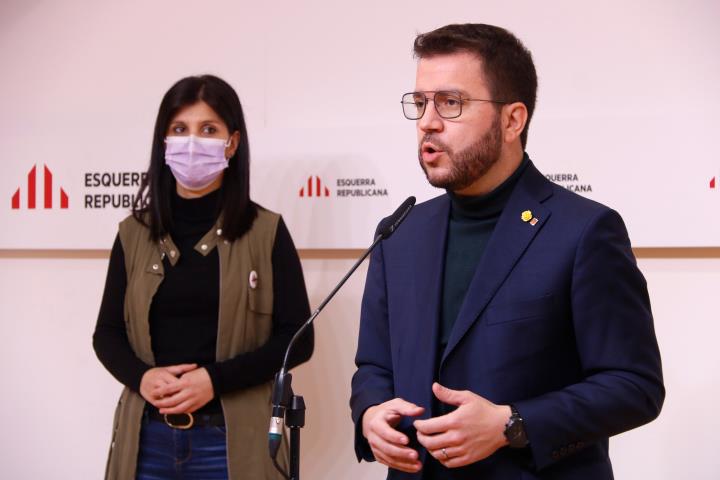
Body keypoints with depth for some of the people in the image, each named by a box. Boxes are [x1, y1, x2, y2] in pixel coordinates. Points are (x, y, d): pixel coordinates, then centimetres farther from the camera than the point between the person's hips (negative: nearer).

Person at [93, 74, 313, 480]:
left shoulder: (266, 232, -2)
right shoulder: (135, 233, 5)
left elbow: (297, 338, -4)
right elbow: (107, 332, 9)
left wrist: (215, 379, -15)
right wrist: (142, 377, -11)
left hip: (232, 438, -2)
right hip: (147, 438, 2)